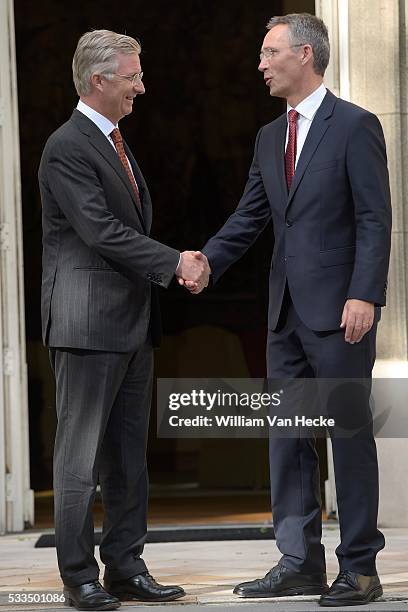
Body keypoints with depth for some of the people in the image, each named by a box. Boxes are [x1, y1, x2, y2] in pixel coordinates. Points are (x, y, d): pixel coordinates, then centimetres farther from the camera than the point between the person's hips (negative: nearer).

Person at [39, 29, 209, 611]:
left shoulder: (116, 143, 18)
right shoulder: (67, 148, -12)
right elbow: (101, 231, -19)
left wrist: (177, 262, 7)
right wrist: (175, 261, -17)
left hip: (132, 323, 9)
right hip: (88, 323, -9)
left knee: (128, 455, 11)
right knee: (80, 455, -4)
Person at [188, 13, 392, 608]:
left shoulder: (354, 126, -7)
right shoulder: (270, 138, 15)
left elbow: (374, 219, -12)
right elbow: (249, 218, 15)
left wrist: (363, 296, -19)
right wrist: (205, 263, -1)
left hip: (339, 311, -7)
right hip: (287, 312, 8)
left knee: (349, 433, -1)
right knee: (287, 436, 8)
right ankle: (300, 563, 14)